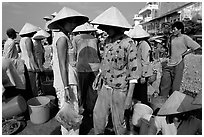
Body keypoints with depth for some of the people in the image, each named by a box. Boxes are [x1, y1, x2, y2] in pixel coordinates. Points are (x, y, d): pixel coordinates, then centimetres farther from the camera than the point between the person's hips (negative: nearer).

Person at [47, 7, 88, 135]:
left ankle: (66, 132, 37)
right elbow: (62, 65, -19)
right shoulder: (62, 38, -14)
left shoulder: (61, 37, 14)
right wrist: (66, 87, -20)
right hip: (67, 82, -10)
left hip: (68, 81, 10)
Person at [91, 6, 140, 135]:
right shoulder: (107, 41, 6)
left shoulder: (129, 43, -14)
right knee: (98, 117, 15)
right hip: (105, 88, 6)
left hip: (119, 90, -6)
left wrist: (129, 96, -15)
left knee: (118, 122, 11)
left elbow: (133, 71, -14)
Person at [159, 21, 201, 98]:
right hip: (169, 63, 6)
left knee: (175, 84, 6)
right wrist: (170, 56, 10)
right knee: (164, 82, 7)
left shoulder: (185, 38, -10)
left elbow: (197, 47, -12)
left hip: (179, 64, -5)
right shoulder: (172, 37, 8)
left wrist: (184, 54, -9)